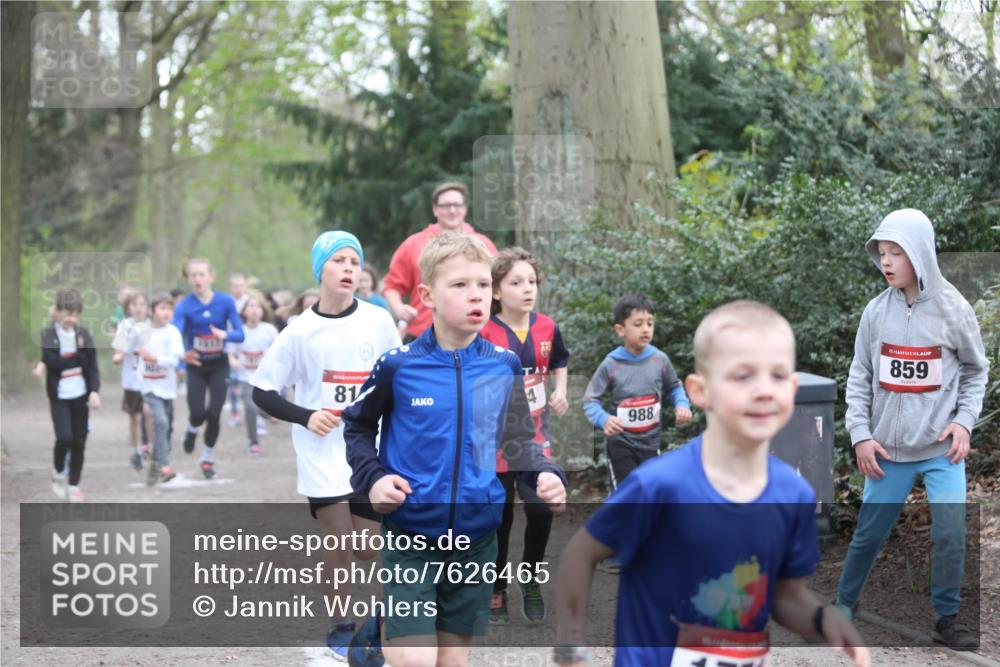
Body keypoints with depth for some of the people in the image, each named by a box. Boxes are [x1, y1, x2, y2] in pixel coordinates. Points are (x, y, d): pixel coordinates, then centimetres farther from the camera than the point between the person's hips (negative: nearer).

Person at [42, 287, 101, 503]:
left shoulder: (83, 333, 4)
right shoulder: (48, 334, -5)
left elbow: (92, 366, 3)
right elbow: (51, 361, -17)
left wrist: (94, 390, -11)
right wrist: (77, 357, -10)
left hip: (81, 395, 3)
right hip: (59, 396, -3)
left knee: (79, 442, 5)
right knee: (64, 438, -15)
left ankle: (73, 485, 18)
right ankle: (58, 473, 12)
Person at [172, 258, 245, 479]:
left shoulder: (226, 302, -12)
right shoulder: (184, 306, -16)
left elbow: (240, 334, -13)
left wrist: (224, 334, -35)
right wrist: (182, 353, -51)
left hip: (219, 365, 0)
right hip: (196, 365, 0)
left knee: (214, 414, -6)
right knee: (198, 413, -8)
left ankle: (208, 459, 17)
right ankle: (192, 431, 31)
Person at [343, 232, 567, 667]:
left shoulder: (504, 366, -1)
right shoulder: (398, 365, -8)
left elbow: (520, 442, 9)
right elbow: (357, 426, 7)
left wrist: (544, 475, -10)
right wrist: (371, 478, -9)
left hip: (477, 538, 3)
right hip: (409, 536, -3)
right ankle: (380, 628, 21)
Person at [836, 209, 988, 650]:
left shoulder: (952, 309, -7)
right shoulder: (876, 312, -3)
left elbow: (976, 370, 5)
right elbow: (859, 378, 3)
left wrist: (964, 420, -8)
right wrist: (860, 435, -4)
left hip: (943, 449, -1)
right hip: (888, 449, 1)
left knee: (951, 534, -7)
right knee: (868, 534, 9)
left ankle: (946, 619, 11)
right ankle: (843, 607, 27)